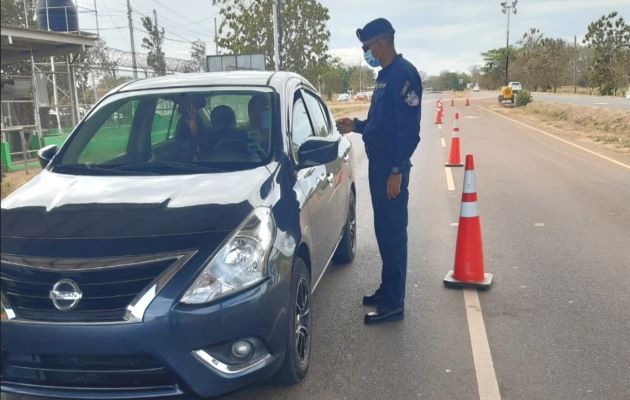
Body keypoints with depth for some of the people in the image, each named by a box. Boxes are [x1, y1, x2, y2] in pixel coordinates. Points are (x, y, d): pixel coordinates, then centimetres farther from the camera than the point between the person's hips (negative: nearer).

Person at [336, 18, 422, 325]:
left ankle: (394, 303, 5)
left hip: (391, 164, -10)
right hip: (378, 161, 10)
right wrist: (356, 126, 9)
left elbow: (409, 128, -20)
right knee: (383, 229, 15)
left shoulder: (403, 74, -15)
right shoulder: (384, 75, 16)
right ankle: (387, 290, 28)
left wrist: (397, 170, -22)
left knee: (393, 231, -4)